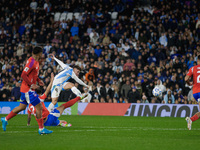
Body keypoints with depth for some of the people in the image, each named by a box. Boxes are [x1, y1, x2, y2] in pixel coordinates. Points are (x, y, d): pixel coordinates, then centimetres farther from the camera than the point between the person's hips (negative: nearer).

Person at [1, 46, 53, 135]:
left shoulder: (35, 61, 11)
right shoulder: (31, 62, -20)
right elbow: (23, 75, -23)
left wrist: (38, 80, 10)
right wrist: (31, 85, -22)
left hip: (26, 89, 10)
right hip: (28, 89, -10)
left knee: (22, 107, 18)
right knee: (39, 107, -7)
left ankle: (5, 119, 25)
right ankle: (41, 129, -2)